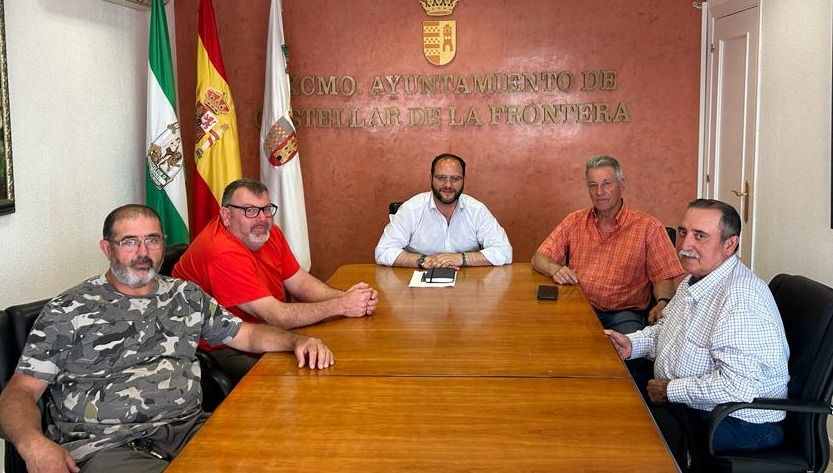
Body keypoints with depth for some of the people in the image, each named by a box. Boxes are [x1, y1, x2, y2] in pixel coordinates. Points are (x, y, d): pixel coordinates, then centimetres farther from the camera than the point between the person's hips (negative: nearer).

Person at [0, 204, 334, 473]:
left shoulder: (186, 296, 17)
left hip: (190, 428, 4)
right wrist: (32, 442, -22)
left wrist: (297, 341, 2)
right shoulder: (67, 312, 4)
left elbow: (247, 334, 23)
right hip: (106, 445, -4)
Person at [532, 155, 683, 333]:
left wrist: (662, 303, -21)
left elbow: (664, 277, 1)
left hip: (623, 314, -2)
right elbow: (538, 258, 11)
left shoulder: (648, 227, 4)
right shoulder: (575, 221, 13)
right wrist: (556, 269, -12)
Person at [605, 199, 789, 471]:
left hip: (740, 421, -9)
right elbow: (667, 329, 24)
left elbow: (737, 387, -32)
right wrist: (632, 344, 4)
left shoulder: (741, 299, -27)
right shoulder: (695, 280, 7)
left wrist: (671, 390, -19)